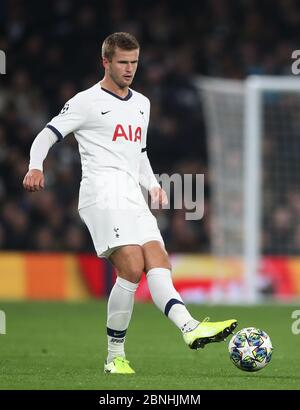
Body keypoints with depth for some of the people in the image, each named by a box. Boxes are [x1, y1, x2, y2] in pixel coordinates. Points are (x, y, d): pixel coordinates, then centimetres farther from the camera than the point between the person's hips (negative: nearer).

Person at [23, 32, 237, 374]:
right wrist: (36, 167, -16)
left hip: (133, 198, 7)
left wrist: (153, 185, 16)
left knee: (159, 265, -10)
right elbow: (46, 136, 3)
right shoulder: (87, 102, 4)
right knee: (132, 269, -21)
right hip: (103, 194, -7)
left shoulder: (142, 104, 24)